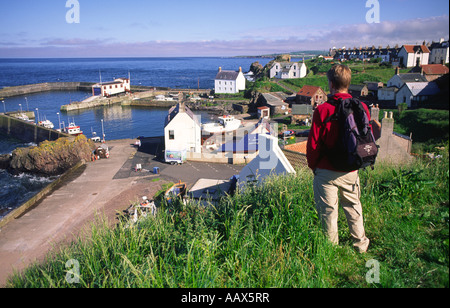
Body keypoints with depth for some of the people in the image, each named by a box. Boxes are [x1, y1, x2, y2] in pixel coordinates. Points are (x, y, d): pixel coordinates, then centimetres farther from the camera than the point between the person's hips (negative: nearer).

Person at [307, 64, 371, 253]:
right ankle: (360, 244, 35)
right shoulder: (361, 108, -5)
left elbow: (313, 144, -13)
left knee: (328, 210, 12)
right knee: (353, 206, 22)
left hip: (326, 171, -4)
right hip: (351, 171, 4)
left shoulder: (323, 110, -17)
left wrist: (313, 165, 4)